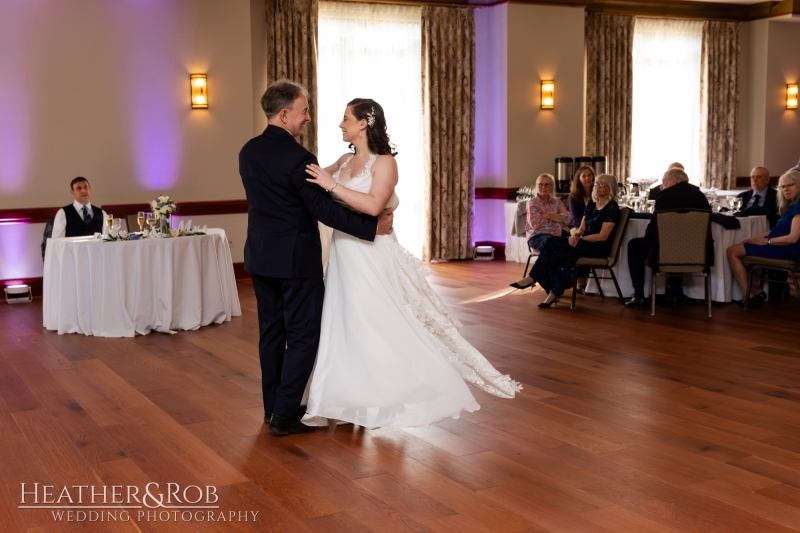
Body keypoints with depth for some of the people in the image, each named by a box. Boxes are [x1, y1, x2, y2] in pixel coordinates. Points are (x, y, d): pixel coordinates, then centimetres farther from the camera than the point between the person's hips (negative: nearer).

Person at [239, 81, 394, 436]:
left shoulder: (248, 152, 6)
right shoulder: (297, 157, -19)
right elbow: (325, 211, -19)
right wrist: (373, 227, -13)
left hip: (260, 255, 8)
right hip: (295, 258, -8)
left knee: (272, 331, 14)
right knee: (304, 334, 1)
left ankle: (273, 407, 23)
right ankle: (285, 414, 3)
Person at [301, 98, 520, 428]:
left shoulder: (384, 162, -11)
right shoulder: (345, 161, 10)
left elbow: (374, 204, -25)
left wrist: (332, 185, -26)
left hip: (370, 256, -7)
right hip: (344, 255, 7)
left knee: (383, 326, -3)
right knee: (344, 326, 11)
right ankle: (356, 395, 23)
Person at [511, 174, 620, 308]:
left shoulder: (612, 208, -8)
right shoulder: (591, 204, 14)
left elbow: (603, 236, -14)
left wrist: (580, 239, -13)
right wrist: (576, 235, -8)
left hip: (600, 247, -6)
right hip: (585, 244, 6)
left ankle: (533, 277, -16)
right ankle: (555, 291, -28)